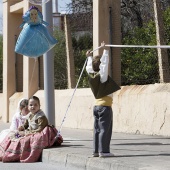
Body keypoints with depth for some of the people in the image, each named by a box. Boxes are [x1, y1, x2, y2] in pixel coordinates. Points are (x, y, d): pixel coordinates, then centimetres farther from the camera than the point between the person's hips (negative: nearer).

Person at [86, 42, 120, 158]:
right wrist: (105, 50, -11)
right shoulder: (102, 75, -13)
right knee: (104, 130, -7)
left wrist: (89, 57, 37)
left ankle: (96, 150, 11)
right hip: (105, 106, -8)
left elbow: (89, 67, 23)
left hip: (97, 105, 8)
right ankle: (103, 151, -9)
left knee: (97, 129, 10)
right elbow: (106, 62, -18)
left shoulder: (91, 74, 5)